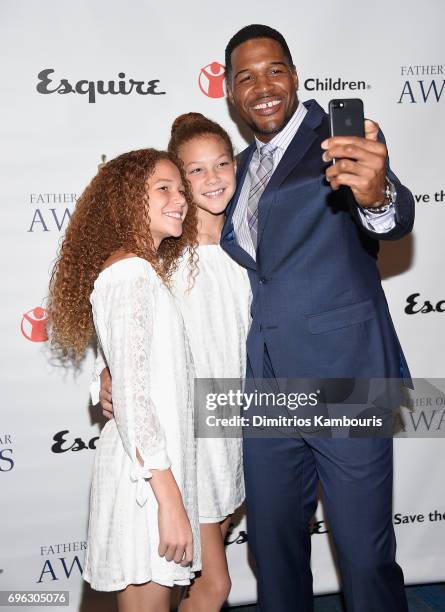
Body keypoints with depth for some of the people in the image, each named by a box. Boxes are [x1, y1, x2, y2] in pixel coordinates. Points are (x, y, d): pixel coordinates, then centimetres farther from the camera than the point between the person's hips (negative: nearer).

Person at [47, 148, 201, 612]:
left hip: (157, 463, 9)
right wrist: (170, 500, -21)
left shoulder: (144, 270, 13)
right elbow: (130, 396, -22)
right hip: (148, 474, -9)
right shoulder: (131, 272, -16)